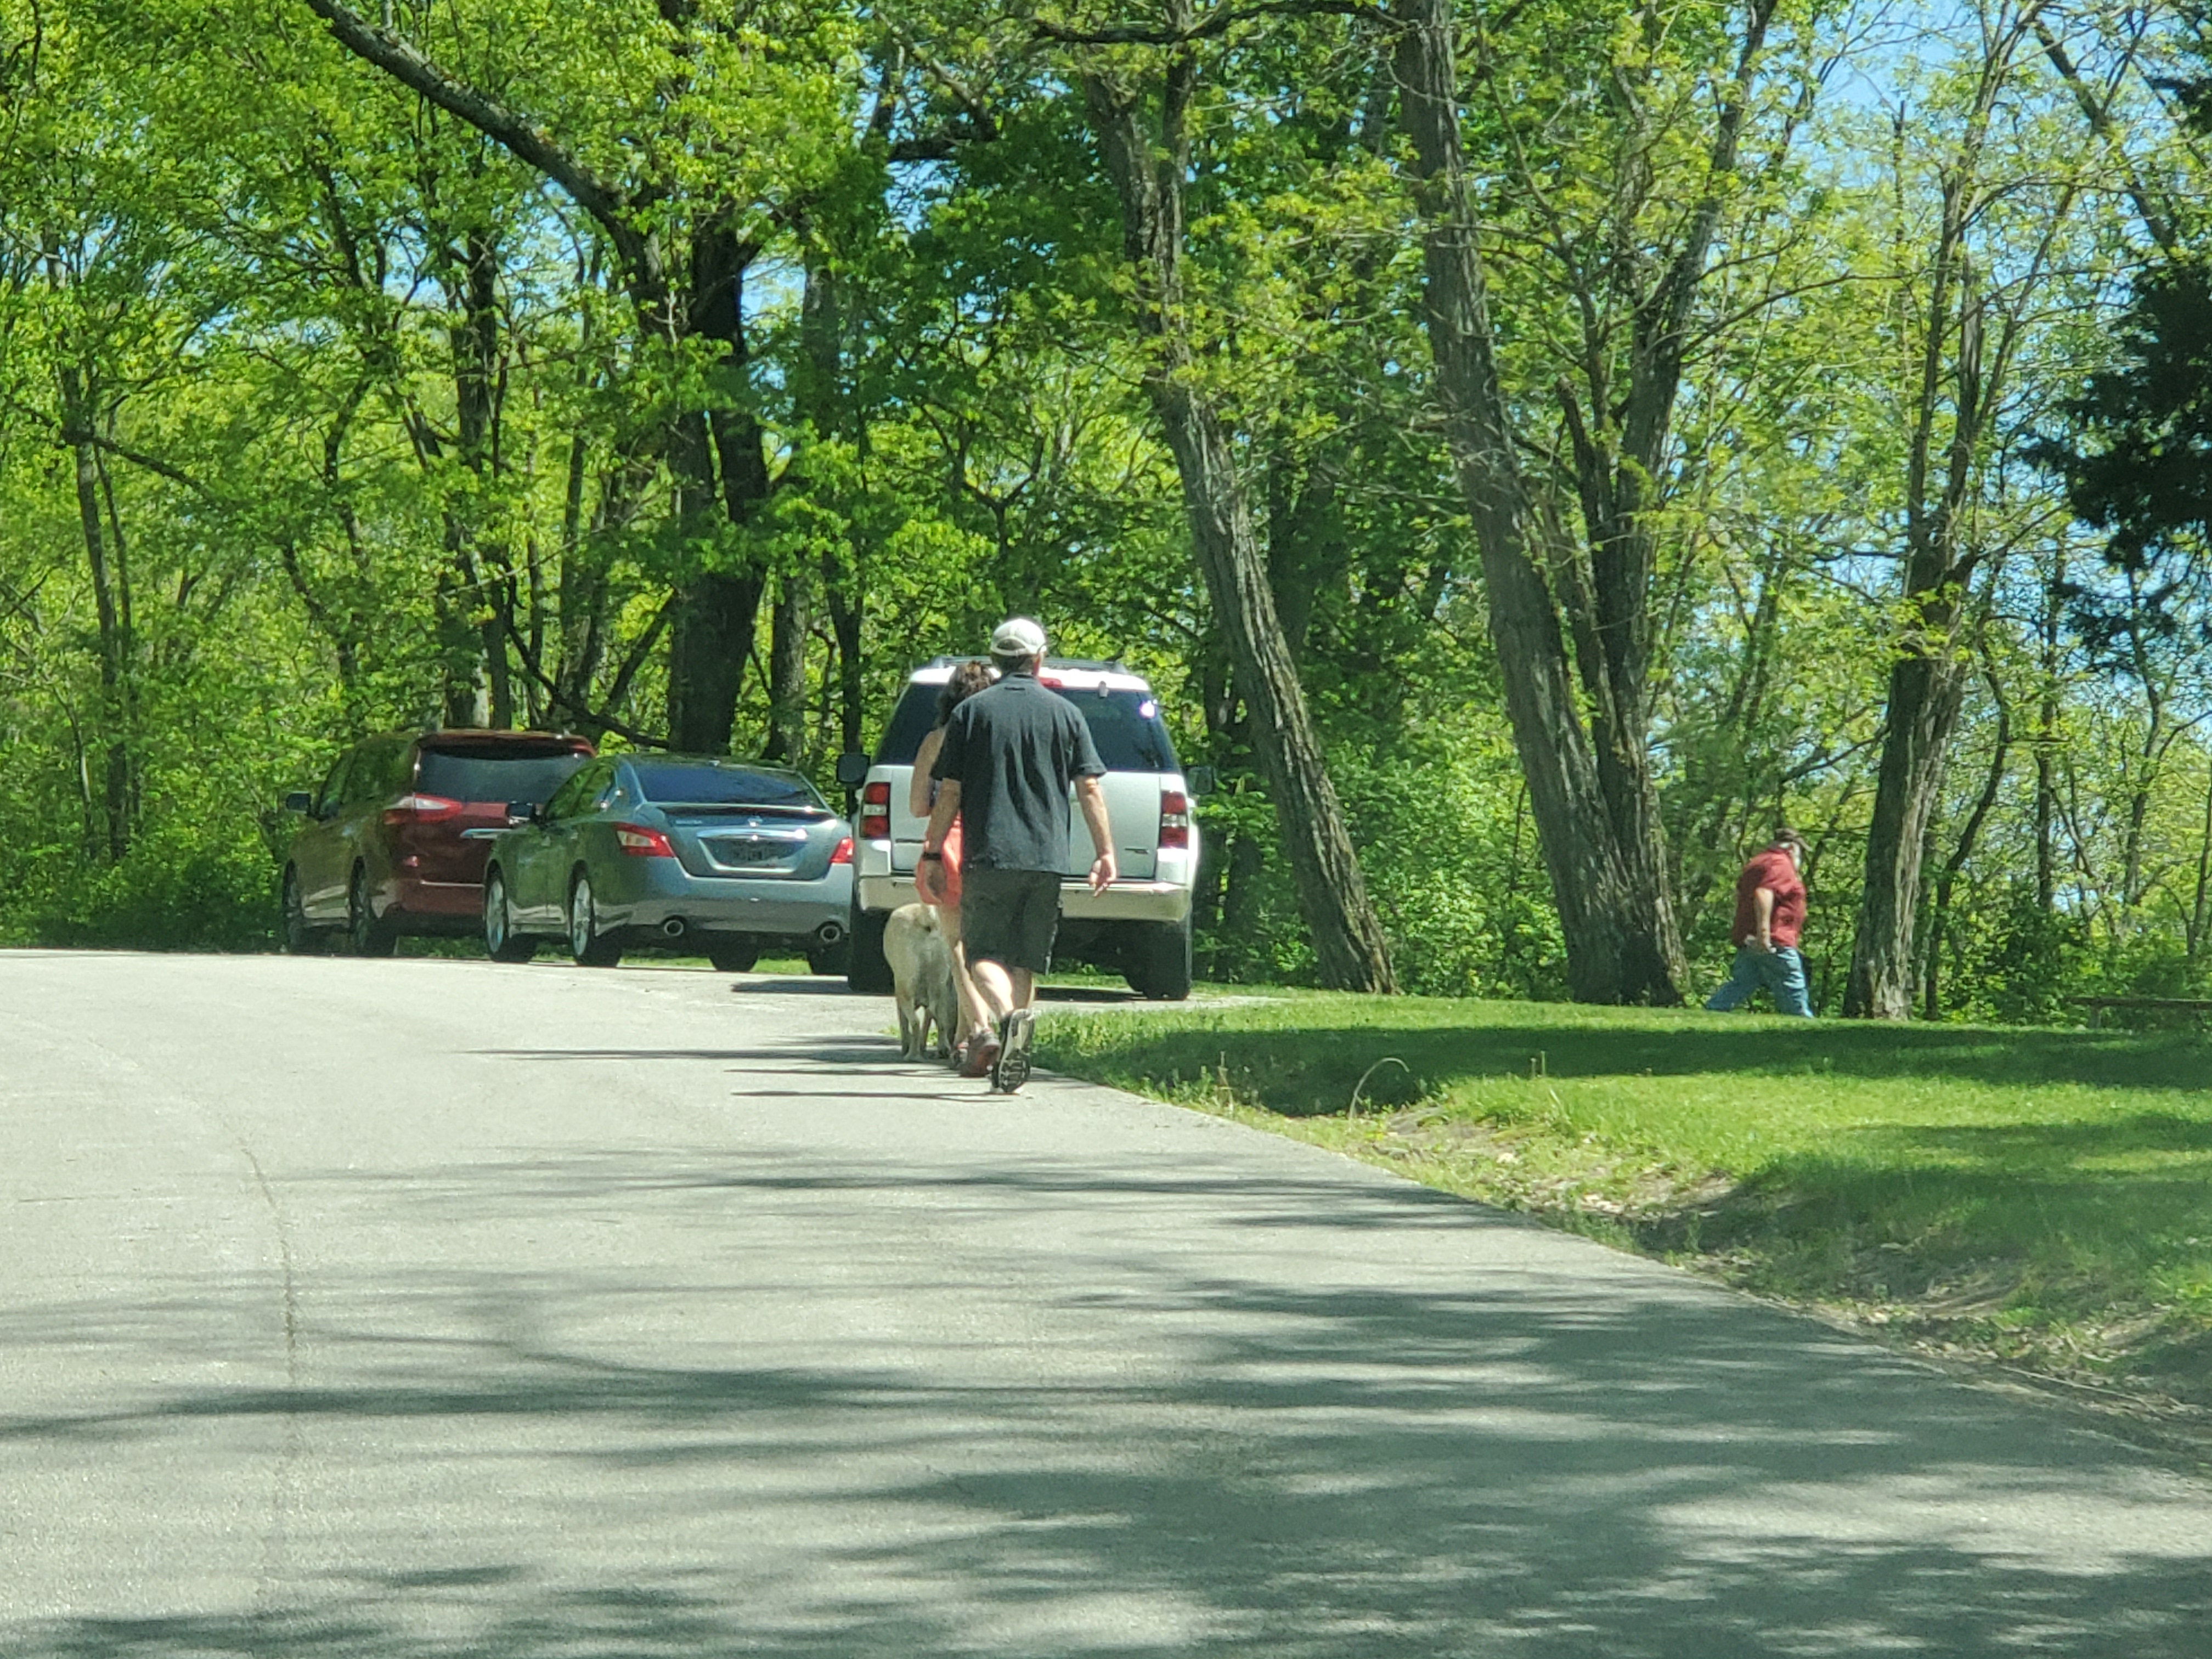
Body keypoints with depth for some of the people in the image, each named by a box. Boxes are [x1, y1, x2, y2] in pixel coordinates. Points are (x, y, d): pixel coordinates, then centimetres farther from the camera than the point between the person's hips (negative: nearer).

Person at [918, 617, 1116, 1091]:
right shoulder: (1065, 714, 7)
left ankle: (1006, 1016, -29)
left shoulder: (972, 712, 2)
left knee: (985, 952, 0)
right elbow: (1090, 789, 4)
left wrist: (932, 853, 7)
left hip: (987, 856, -2)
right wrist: (1105, 852, 8)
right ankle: (1013, 1061, 10)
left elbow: (949, 792, 0)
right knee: (1026, 960, 11)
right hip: (1046, 857, 2)